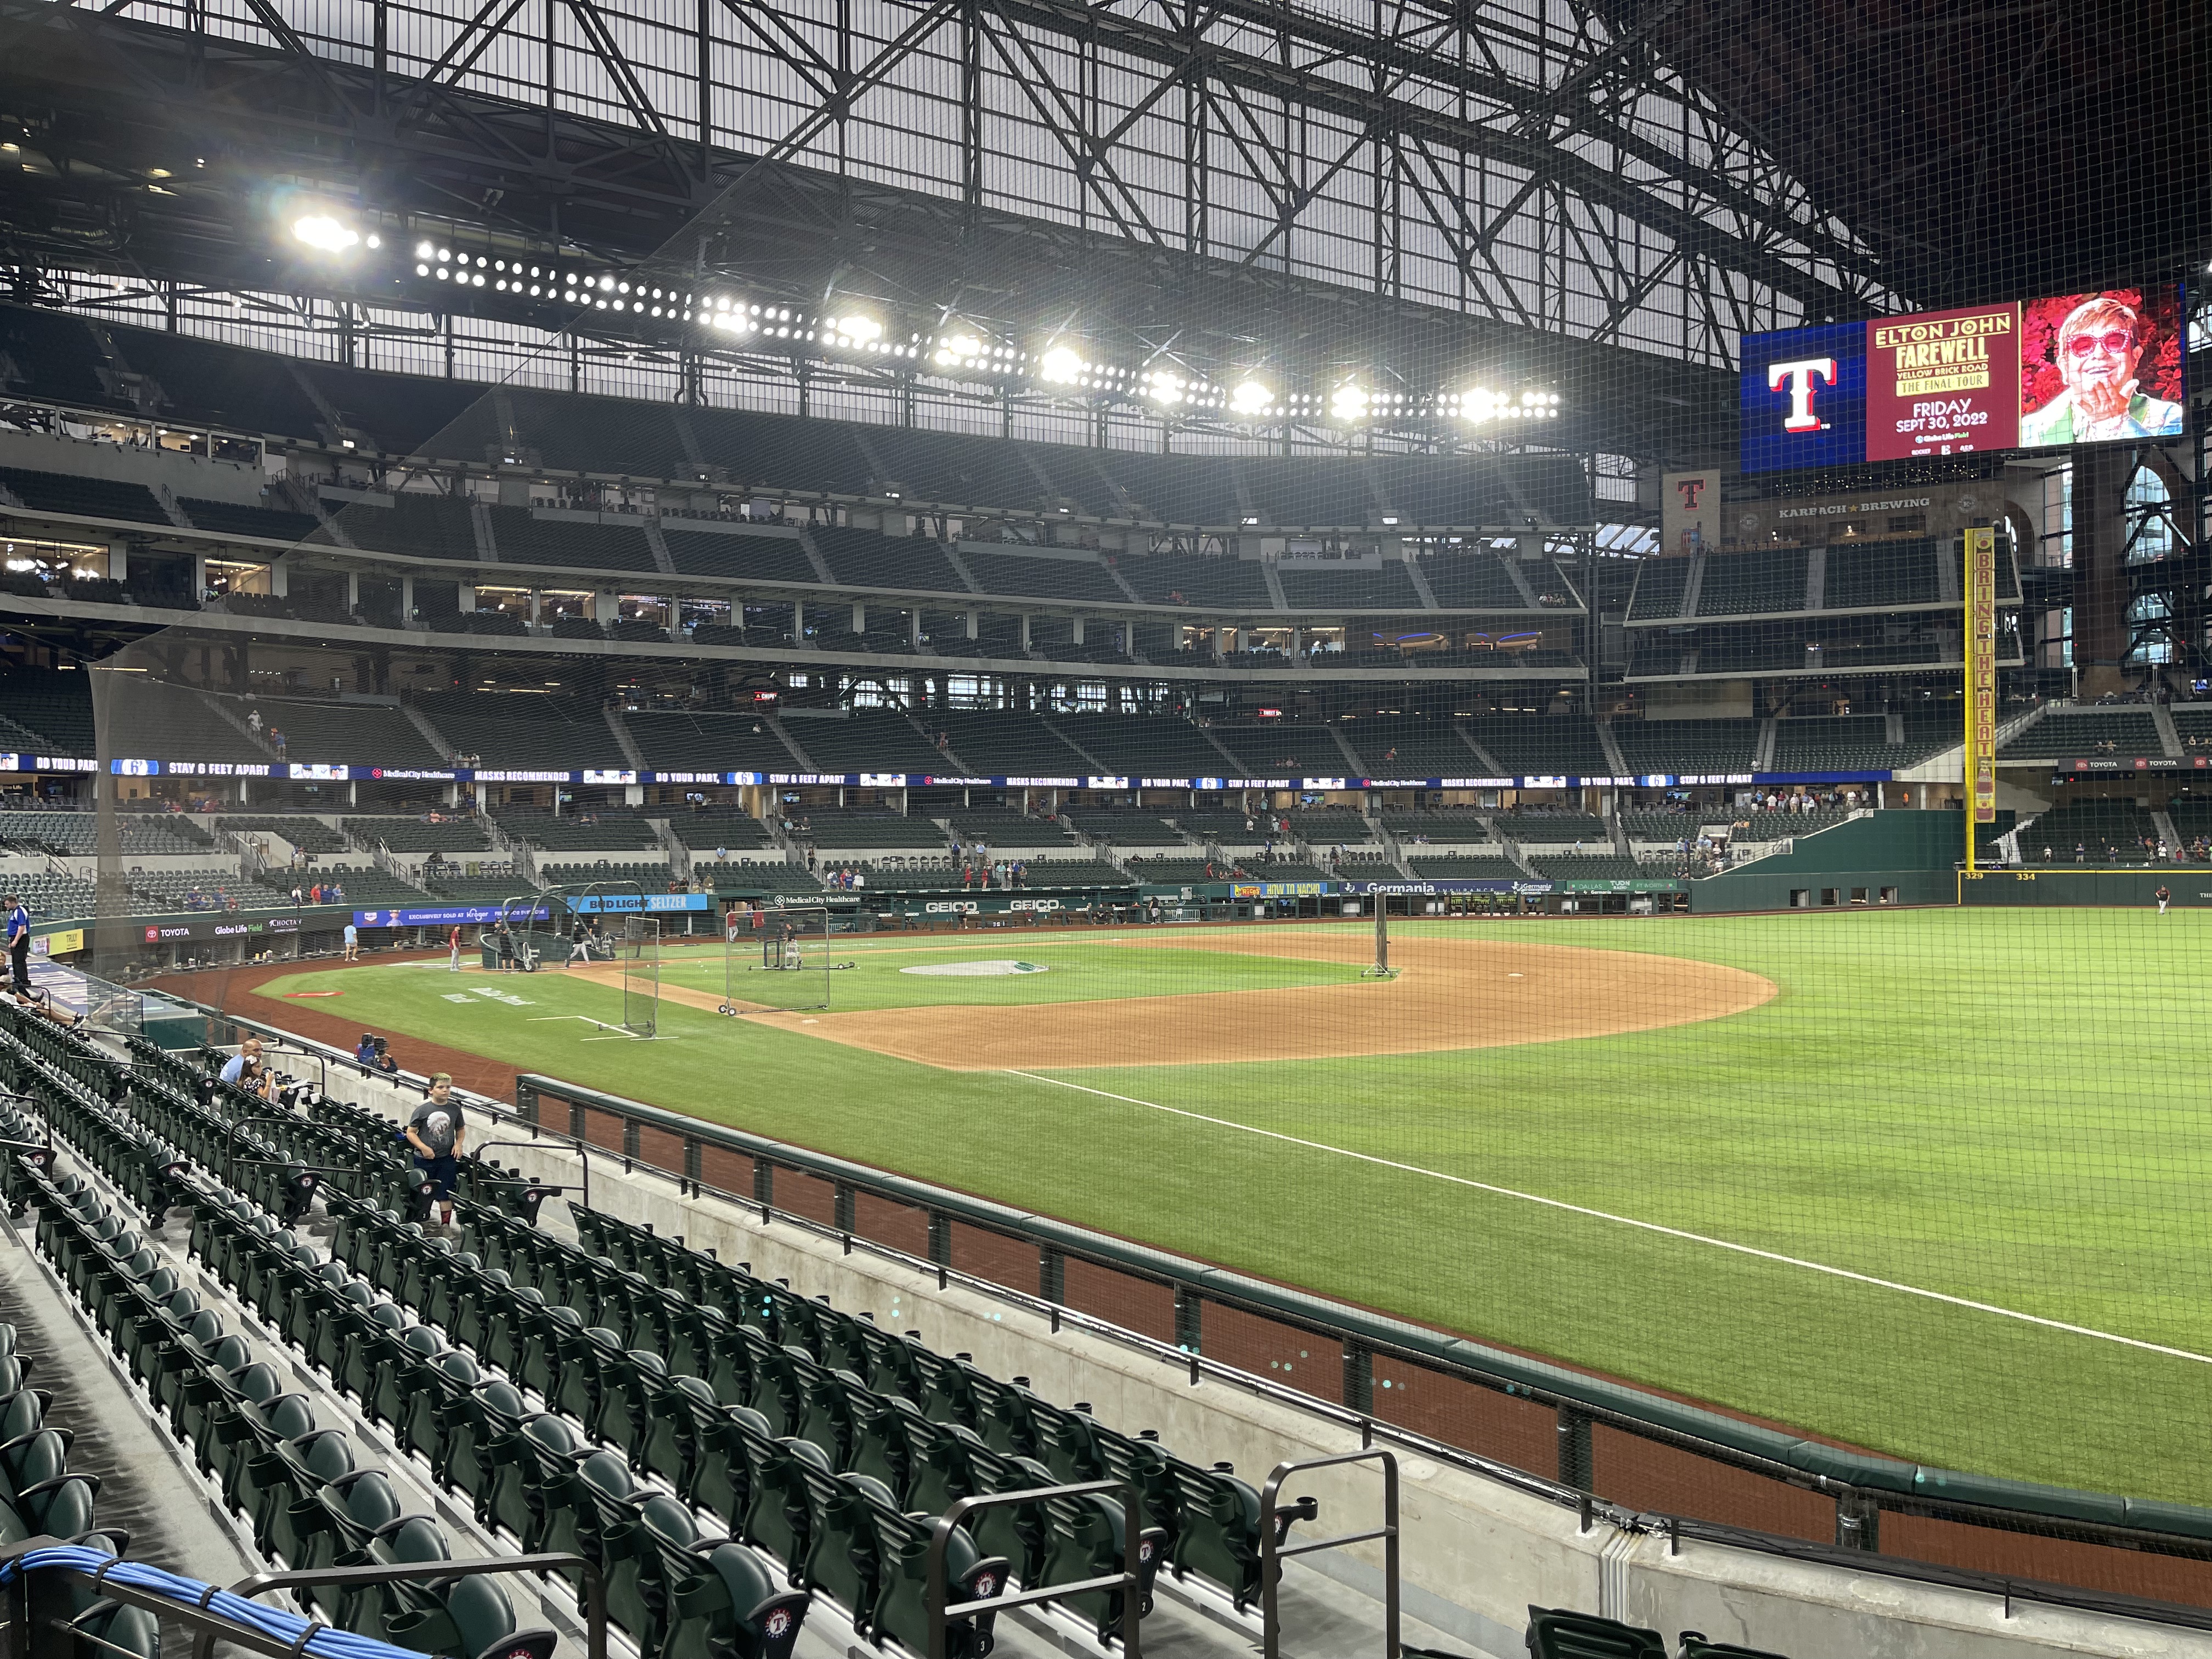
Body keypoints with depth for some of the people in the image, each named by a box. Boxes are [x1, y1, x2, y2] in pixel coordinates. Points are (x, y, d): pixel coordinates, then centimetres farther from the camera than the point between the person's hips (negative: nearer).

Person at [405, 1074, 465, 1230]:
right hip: (425, 1158, -2)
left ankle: (446, 1225, 11)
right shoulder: (422, 1109, -11)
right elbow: (411, 1132, -5)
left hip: (447, 1158, 2)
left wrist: (458, 1144, -4)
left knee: (445, 1193, 3)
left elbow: (460, 1129, 14)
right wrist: (424, 1148, -17)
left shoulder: (455, 1108, -1)